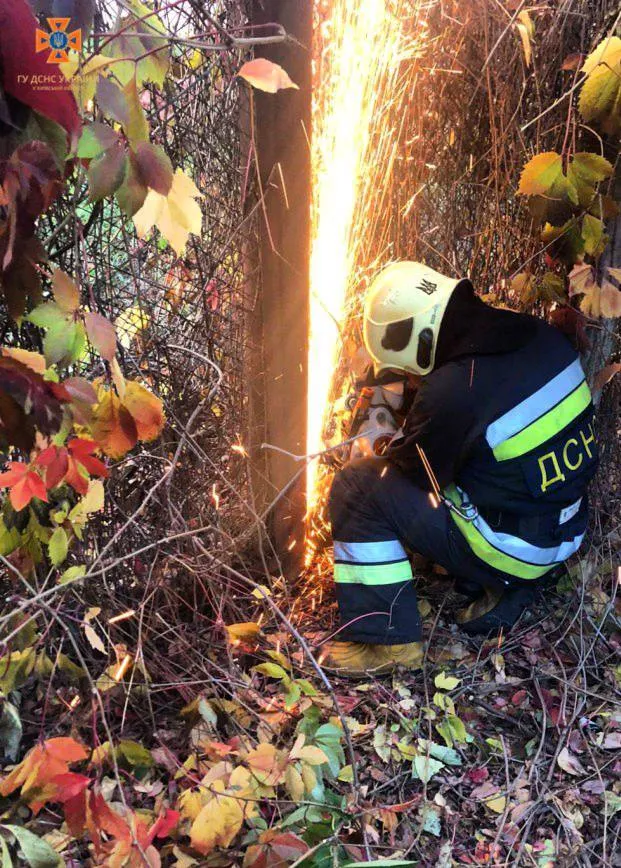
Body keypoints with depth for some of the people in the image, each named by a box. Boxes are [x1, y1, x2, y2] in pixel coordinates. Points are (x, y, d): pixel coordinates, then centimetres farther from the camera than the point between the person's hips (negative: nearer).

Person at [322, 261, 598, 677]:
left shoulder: (451, 392, -27)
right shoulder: (540, 335, -4)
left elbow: (409, 467, -10)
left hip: (512, 549, -8)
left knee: (357, 486, -9)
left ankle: (388, 640, 1)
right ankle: (507, 589, 20)